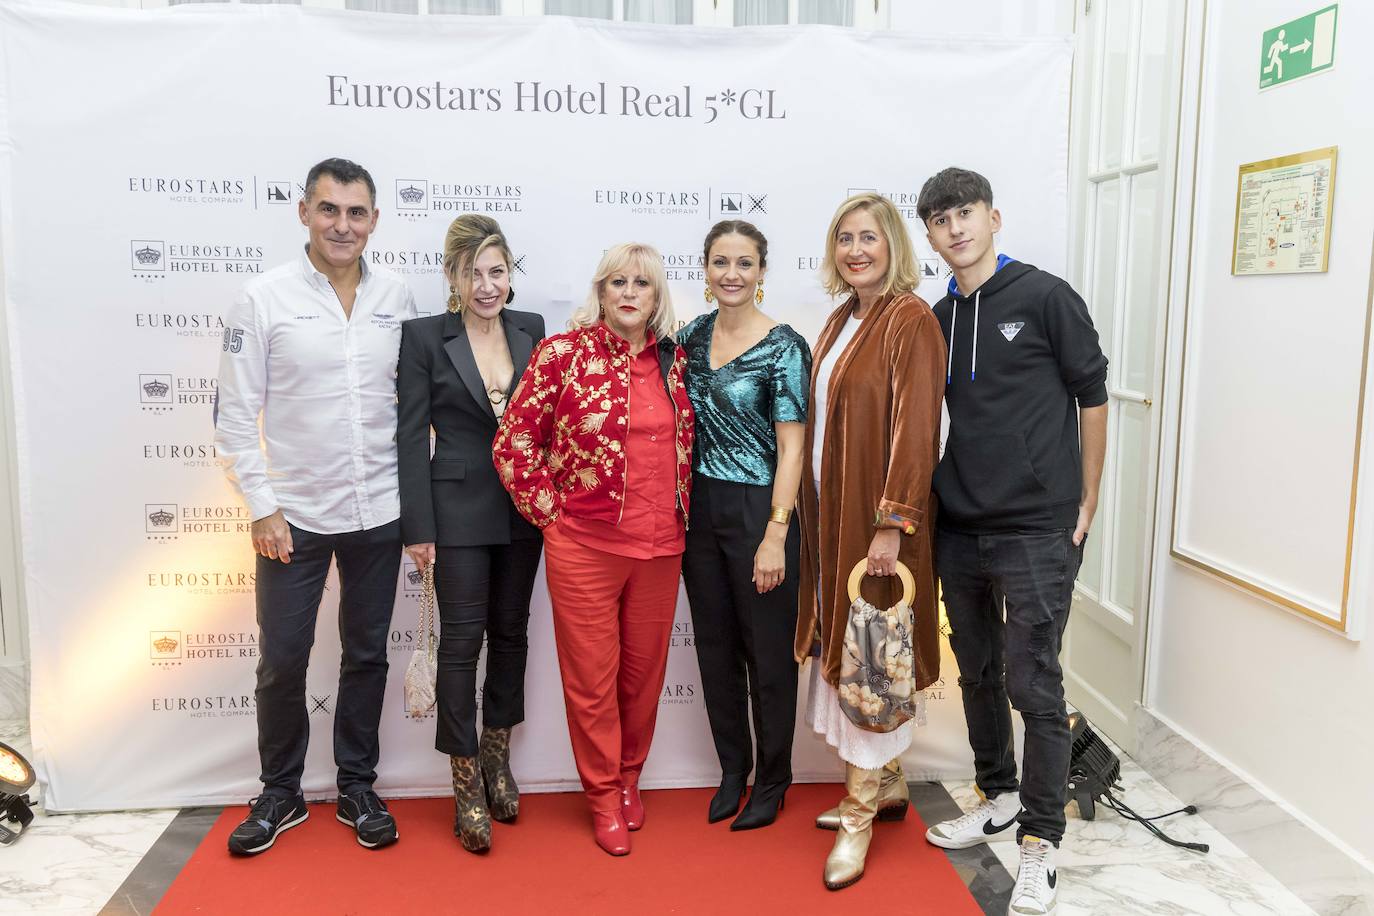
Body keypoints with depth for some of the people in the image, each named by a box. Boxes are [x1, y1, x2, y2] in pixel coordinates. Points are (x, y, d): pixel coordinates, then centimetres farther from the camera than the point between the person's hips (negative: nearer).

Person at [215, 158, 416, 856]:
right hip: (294, 515, -2)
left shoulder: (396, 299, 2)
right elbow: (234, 416, -4)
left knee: (366, 656, 13)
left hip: (378, 512, 2)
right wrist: (262, 507, -9)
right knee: (281, 661, 8)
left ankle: (357, 787, 30)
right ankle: (280, 793, 30)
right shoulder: (262, 299, -6)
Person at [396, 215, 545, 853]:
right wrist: (417, 526, -10)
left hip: (524, 508, 4)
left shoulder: (531, 330, 5)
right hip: (459, 510, -4)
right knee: (462, 639, 1)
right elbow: (411, 436, -6)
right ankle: (467, 783, 14)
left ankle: (496, 753, 32)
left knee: (511, 631, 14)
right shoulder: (424, 337, -6)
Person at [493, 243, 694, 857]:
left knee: (644, 671, 15)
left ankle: (629, 778, 37)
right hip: (584, 545, -3)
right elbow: (513, 441, -6)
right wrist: (548, 511, -5)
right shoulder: (562, 353, -7)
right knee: (591, 676, 8)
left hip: (660, 546, 4)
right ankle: (604, 797, 26)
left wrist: (682, 512, 11)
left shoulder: (674, 360, 5)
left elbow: (687, 439, 19)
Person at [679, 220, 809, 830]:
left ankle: (772, 780, 26)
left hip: (758, 510, -5)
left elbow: (791, 447, -12)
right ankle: (732, 767, 33)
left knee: (768, 650, 7)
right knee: (715, 644, 14)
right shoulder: (691, 337, 6)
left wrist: (775, 535, -17)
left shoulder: (784, 347, -10)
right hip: (698, 508, 6)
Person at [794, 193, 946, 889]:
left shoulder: (911, 321, -11)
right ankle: (889, 784, 31)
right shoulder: (842, 320, 13)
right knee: (845, 643, 14)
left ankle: (861, 812, 13)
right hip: (833, 511, 8)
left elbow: (914, 428, -18)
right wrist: (817, 514, 10)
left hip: (880, 516, -8)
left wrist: (892, 523, -22)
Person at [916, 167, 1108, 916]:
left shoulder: (1044, 297, -4)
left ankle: (1039, 841, 11)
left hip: (1036, 530, -5)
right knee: (977, 671, 16)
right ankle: (998, 796, 35)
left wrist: (1086, 501, -2)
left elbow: (1091, 395, -2)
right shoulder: (937, 320, 9)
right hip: (958, 527, 6)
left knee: (1032, 684, -3)